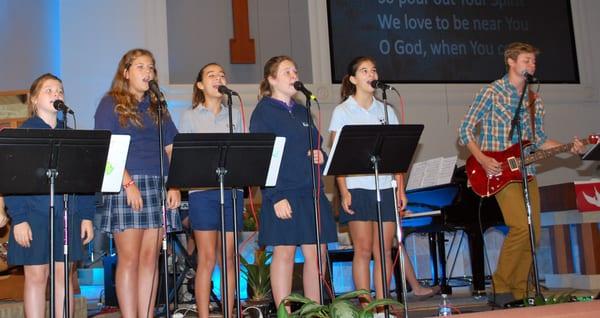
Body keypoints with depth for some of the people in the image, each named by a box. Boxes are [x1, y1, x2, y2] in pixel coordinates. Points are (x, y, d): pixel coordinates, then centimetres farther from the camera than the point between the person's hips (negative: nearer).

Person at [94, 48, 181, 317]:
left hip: (158, 185, 5)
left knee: (150, 257, 5)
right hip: (126, 186, -5)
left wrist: (174, 185, 3)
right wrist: (129, 184, -16)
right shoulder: (111, 104, 3)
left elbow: (170, 149, 16)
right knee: (129, 258, -5)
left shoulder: (157, 107, 19)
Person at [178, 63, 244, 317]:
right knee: (207, 258, -4)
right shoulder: (189, 116, 9)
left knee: (228, 257, 5)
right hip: (202, 190, -2)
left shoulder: (235, 115, 16)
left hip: (232, 189, 3)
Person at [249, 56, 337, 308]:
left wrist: (320, 155, 0)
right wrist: (275, 197, -18)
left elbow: (316, 145, 25)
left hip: (311, 191, 7)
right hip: (283, 194, -7)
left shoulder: (302, 111, 18)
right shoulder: (263, 112, -3)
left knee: (317, 253, 6)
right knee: (284, 252, -3)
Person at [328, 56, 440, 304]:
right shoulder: (342, 112, 3)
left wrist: (401, 189, 3)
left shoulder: (386, 111, 13)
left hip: (385, 187, 3)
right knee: (363, 249, -4)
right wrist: (344, 191, -12)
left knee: (384, 250, 2)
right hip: (357, 188, -3)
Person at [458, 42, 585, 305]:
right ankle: (501, 287, -7)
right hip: (499, 171, -7)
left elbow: (539, 139, 20)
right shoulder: (492, 92, -3)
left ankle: (519, 292, 14)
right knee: (521, 227, -21)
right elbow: (465, 130, -4)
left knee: (533, 233, 3)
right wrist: (482, 159, -17)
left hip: (526, 171, 7)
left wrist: (569, 148, 4)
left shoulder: (534, 100, 16)